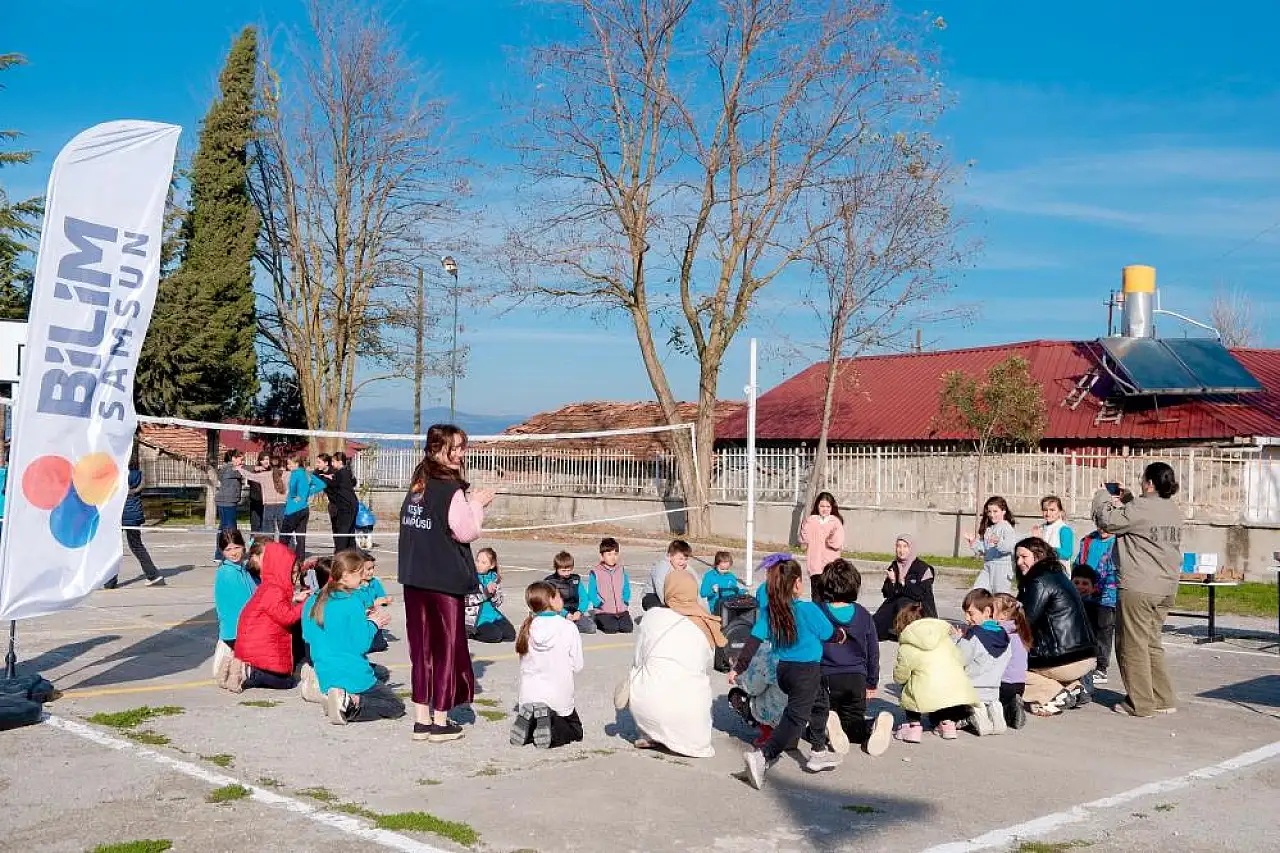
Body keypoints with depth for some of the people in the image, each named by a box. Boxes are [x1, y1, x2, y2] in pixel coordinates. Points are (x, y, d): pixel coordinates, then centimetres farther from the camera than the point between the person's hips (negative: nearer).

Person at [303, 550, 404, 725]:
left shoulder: (312, 602, 5)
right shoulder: (353, 601, -16)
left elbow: (308, 638, 17)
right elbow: (362, 645, -18)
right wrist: (374, 623, 1)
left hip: (325, 679, 7)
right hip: (355, 677, -7)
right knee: (396, 706, 8)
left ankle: (347, 702, -1)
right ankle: (353, 704, -14)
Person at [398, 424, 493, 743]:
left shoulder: (417, 486, 9)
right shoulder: (452, 489, -14)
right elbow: (467, 532, -13)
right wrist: (477, 503, 1)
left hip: (414, 579, 7)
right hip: (445, 581, -7)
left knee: (421, 646, 12)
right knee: (447, 646, 4)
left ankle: (421, 719, 17)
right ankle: (440, 722, 8)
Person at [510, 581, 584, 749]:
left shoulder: (527, 628, -2)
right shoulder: (568, 628, -12)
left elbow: (525, 662, 3)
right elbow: (577, 666, -7)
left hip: (529, 696, 4)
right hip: (559, 696, -4)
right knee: (575, 731, 19)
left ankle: (528, 720, -7)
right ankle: (551, 732, -13)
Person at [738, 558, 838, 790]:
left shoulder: (769, 611, -2)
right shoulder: (808, 609, -15)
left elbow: (754, 640, -5)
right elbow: (830, 635, -3)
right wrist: (842, 634, 19)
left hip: (783, 670, 7)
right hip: (807, 671, -7)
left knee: (819, 703, 29)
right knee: (795, 719, -9)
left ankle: (819, 752, 38)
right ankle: (762, 756, -29)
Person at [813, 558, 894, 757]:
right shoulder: (863, 615, 5)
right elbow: (873, 651, 13)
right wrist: (872, 683, 25)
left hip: (826, 678, -3)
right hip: (857, 679, 3)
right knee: (853, 723, 17)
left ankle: (830, 724, -25)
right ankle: (877, 725, -17)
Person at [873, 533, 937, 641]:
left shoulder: (923, 569, -8)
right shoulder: (893, 567, 8)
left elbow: (922, 594, -18)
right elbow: (886, 594, 4)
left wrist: (903, 583, -23)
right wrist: (892, 582, -15)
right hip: (895, 604, 4)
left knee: (902, 602, -35)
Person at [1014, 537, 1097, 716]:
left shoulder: (1041, 582, -13)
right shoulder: (1058, 576, 16)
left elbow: (1026, 622, -13)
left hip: (1067, 661, -9)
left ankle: (1055, 695, -7)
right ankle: (1074, 688, 13)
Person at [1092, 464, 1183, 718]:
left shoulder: (1141, 507, -16)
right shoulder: (1174, 511, 12)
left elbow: (1107, 522, -10)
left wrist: (1103, 496, 6)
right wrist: (1122, 503, 22)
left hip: (1138, 588, -9)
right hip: (1166, 588, 9)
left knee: (1133, 646, 1)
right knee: (1152, 644, 18)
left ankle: (1141, 704, 6)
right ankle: (1164, 700, 19)